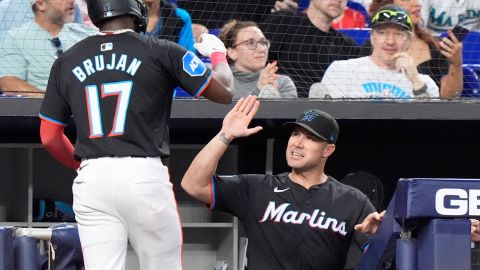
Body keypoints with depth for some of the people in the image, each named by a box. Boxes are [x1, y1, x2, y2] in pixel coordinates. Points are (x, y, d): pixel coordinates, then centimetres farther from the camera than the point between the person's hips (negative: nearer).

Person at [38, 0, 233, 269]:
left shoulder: (66, 61, 10)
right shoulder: (161, 52, -1)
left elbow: (49, 137, 12)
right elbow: (224, 92, 6)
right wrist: (218, 53, 26)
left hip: (91, 178, 3)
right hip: (144, 174, -3)